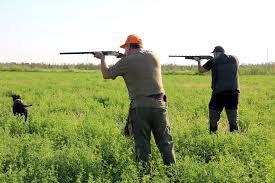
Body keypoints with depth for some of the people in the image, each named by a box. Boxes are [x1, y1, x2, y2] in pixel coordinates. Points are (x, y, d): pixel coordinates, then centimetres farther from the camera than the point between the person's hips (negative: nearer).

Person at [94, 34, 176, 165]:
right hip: (159, 105, 3)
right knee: (165, 142, 10)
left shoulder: (126, 62, -4)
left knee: (142, 145, 6)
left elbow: (106, 75, 10)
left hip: (139, 107, -3)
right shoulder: (153, 56, 8)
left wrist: (102, 59, 26)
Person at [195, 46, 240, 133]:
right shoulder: (234, 59, 9)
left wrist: (198, 61, 35)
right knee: (233, 119, 9)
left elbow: (201, 70, 15)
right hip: (233, 93, 3)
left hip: (218, 94, -3)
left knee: (213, 119, 11)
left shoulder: (213, 61, 1)